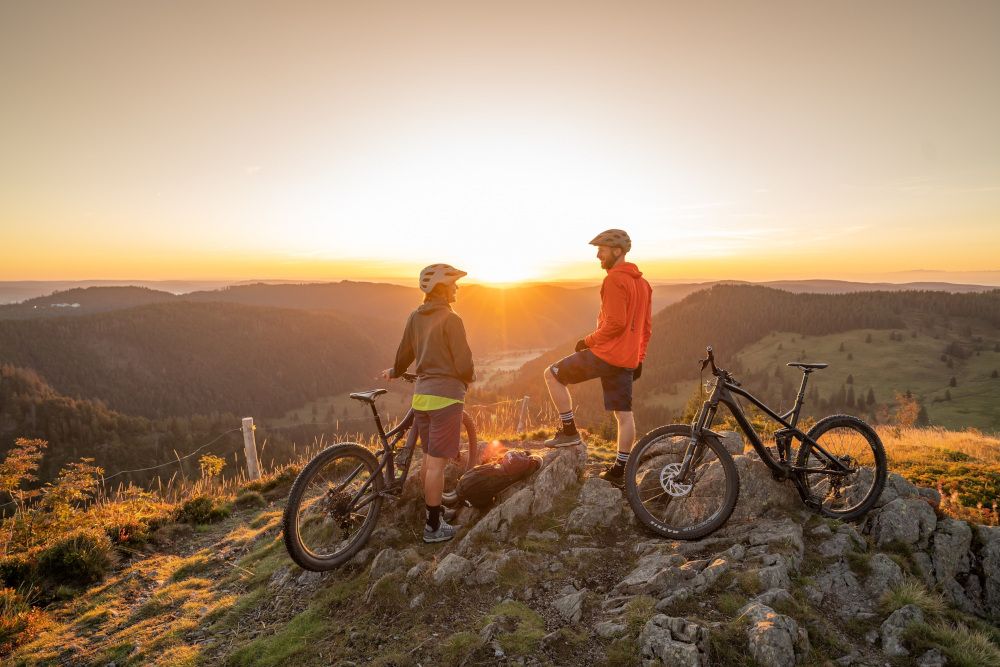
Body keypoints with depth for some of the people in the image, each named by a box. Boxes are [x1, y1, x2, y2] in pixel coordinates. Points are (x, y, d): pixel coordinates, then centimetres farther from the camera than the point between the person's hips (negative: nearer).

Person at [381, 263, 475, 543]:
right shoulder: (450, 320, -14)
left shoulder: (415, 317, 7)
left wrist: (395, 371, 38)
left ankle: (431, 509, 33)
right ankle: (434, 527, 10)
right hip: (446, 394, -7)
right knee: (437, 462, 0)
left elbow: (404, 353, 17)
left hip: (421, 393, 7)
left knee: (429, 457, 19)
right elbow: (464, 363, -15)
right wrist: (467, 379, 7)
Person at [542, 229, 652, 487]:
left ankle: (569, 430, 6)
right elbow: (647, 326, 18)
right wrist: (639, 358, 22)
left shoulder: (614, 280, -14)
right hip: (628, 360, 9)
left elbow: (615, 322, -22)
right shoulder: (642, 282, 16)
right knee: (624, 414, 11)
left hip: (606, 353, -9)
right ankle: (620, 469, 18)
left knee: (552, 374, 5)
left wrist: (589, 340, -9)